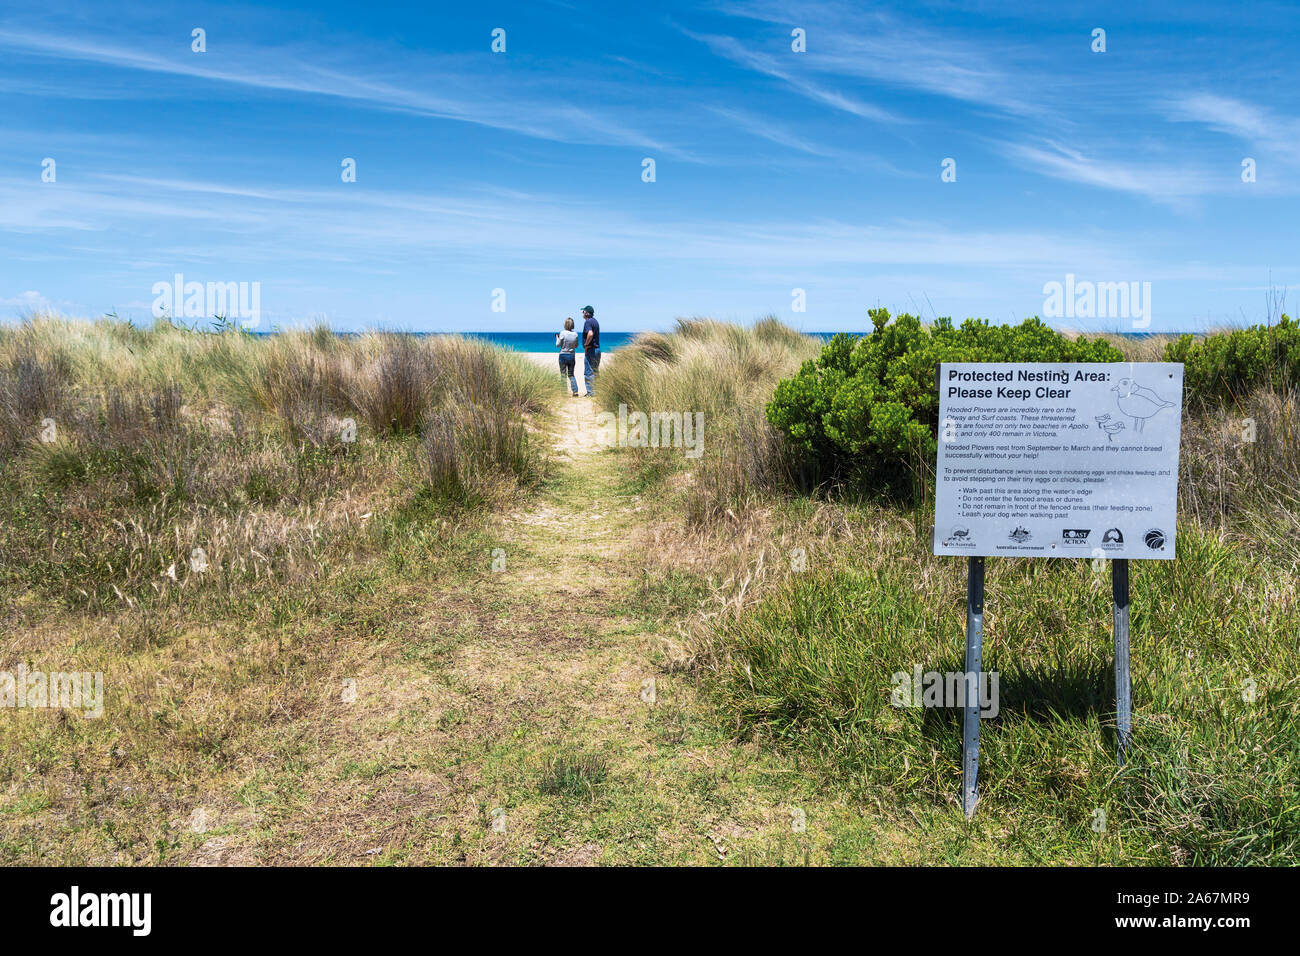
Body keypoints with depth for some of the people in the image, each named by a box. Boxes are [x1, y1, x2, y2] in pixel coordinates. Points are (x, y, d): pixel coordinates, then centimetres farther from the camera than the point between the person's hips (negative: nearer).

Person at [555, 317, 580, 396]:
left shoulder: (563, 333, -13)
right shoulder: (575, 334, -1)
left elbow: (558, 345, -6)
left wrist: (557, 337, 10)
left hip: (563, 355, -4)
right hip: (572, 356, 4)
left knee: (563, 375, 5)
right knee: (571, 374, 13)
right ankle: (575, 391, 1)